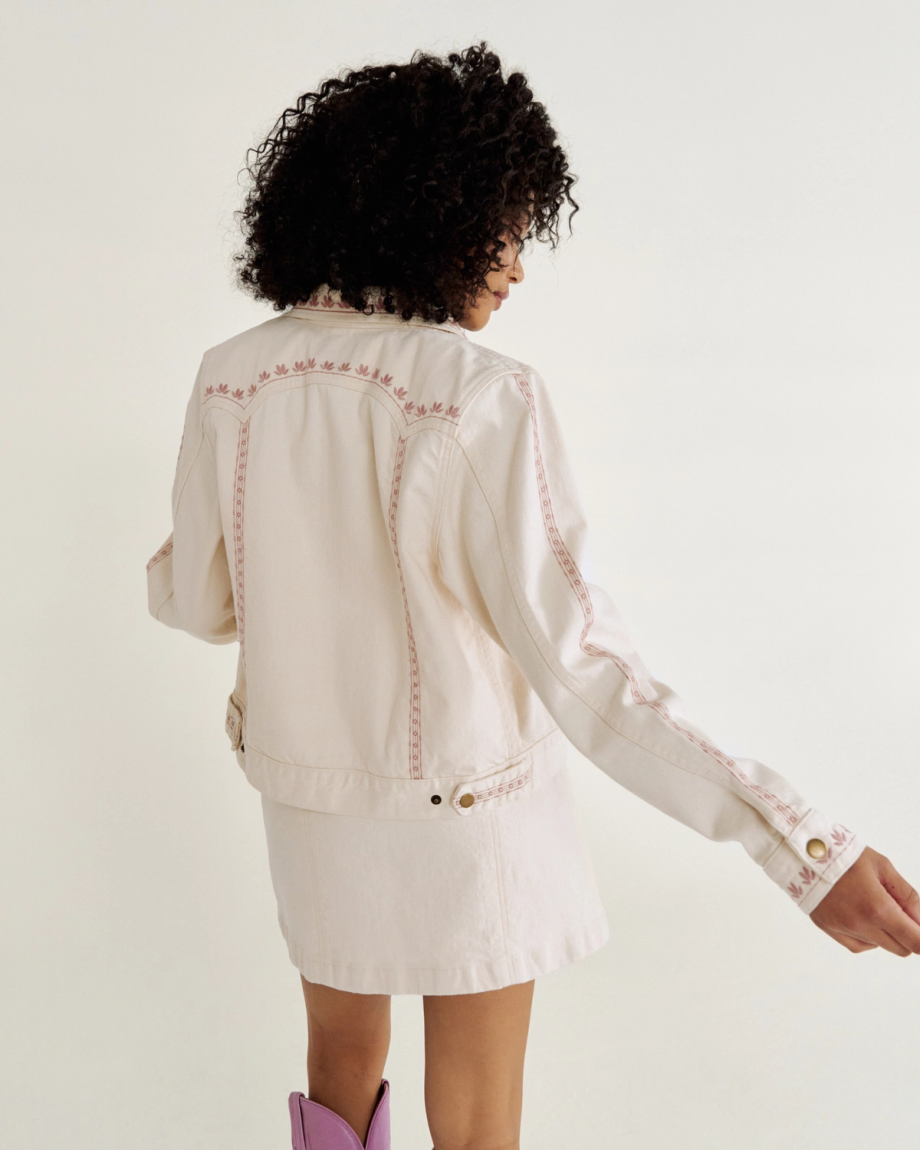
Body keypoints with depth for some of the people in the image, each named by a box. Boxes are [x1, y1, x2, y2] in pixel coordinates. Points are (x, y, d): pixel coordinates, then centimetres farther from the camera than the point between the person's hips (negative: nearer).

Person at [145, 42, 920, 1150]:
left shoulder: (234, 378, -11)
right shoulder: (484, 400, -27)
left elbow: (205, 602, 0)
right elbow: (577, 668, -32)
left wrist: (165, 580, 25)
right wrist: (803, 847, -32)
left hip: (313, 793, 5)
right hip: (462, 811, -4)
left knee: (343, 1056, 29)